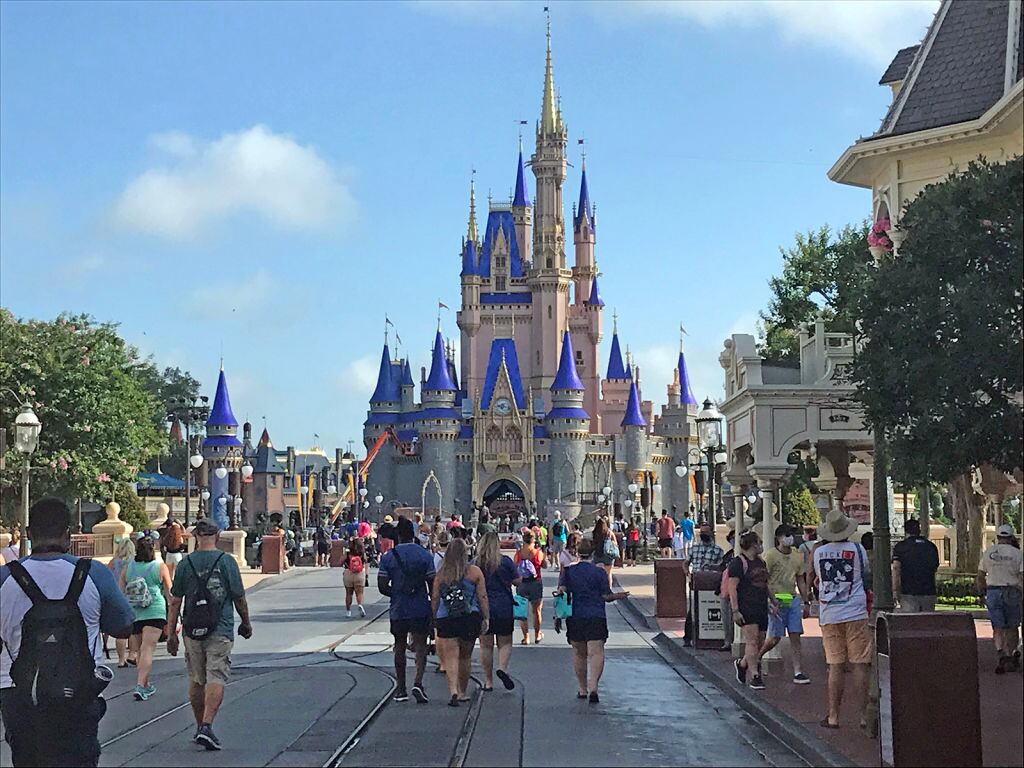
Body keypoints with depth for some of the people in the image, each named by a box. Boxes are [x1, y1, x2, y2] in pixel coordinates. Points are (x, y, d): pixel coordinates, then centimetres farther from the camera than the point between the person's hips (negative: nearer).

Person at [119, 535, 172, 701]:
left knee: (139, 651, 15)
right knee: (147, 650, -9)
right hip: (154, 612, -3)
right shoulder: (161, 567, 1)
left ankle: (146, 686, 25)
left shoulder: (128, 567, 7)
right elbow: (169, 593, 5)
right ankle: (140, 685, -22)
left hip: (132, 613, 3)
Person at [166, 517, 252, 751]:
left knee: (196, 680, 13)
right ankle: (207, 726, -18)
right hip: (221, 631, -3)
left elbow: (175, 602, 3)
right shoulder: (227, 561, -3)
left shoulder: (185, 564, 2)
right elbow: (239, 598, 1)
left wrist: (171, 633, 9)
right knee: (216, 679, -5)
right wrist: (246, 624, 16)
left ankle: (200, 727, 23)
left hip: (193, 631, 3)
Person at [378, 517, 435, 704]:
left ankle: (401, 688, 18)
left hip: (398, 610, 1)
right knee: (420, 646, 5)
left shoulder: (388, 557, -3)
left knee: (400, 646, 14)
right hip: (421, 609, -1)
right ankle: (417, 682, -15)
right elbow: (432, 583, -5)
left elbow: (382, 586, -5)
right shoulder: (425, 555, -4)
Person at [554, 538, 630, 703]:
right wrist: (618, 596, 14)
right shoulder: (599, 572, 0)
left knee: (579, 654, 15)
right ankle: (593, 688, -25)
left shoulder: (567, 571, 4)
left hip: (574, 618, 3)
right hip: (596, 617, -2)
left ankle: (582, 689, 22)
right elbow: (606, 596, 1)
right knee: (596, 653, -8)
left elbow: (561, 589, -10)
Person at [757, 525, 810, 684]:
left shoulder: (797, 556, 13)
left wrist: (805, 602, 14)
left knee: (795, 637, 0)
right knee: (775, 638, -2)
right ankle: (756, 658, 23)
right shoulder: (770, 555, -6)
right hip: (777, 601, -5)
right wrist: (772, 601, -16)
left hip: (793, 599, 5)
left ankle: (798, 672, -1)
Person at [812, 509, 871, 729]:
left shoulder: (819, 552, 2)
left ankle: (833, 716, 6)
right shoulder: (856, 550, -3)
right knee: (859, 666, 1)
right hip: (855, 613, -2)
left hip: (829, 615, 2)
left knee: (835, 666, 6)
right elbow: (866, 576, 9)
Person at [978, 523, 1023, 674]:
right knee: (1012, 627, 13)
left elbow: (980, 576, 8)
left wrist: (983, 592, 18)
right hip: (1012, 592, -1)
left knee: (998, 628, 2)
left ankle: (1001, 654, -19)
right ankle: (1011, 657, 15)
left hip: (993, 592, 1)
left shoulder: (988, 552, 5)